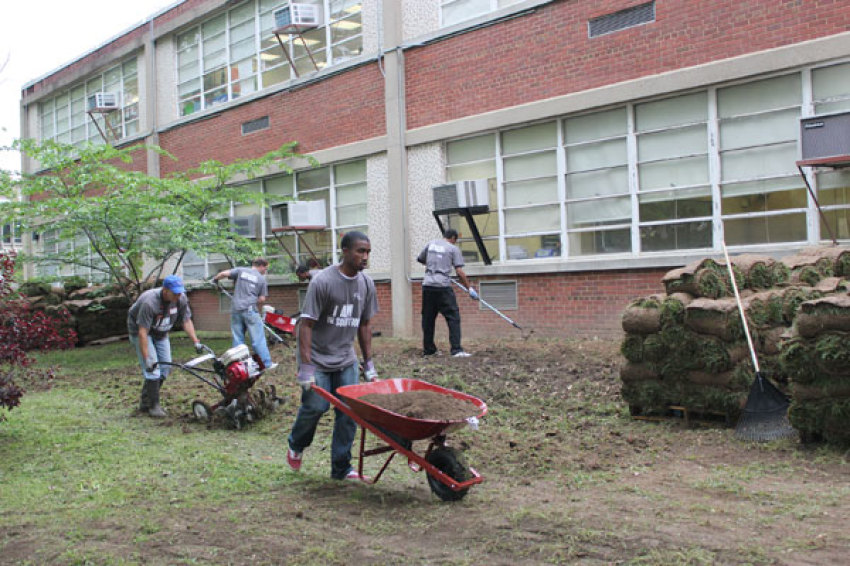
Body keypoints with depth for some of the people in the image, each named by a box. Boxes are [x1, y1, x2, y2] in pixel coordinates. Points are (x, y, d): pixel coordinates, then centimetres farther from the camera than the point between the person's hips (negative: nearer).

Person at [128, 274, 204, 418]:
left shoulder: (181, 299, -18)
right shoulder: (149, 302, -36)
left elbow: (186, 321, -7)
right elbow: (143, 332, -36)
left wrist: (196, 342, -15)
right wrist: (147, 359, -37)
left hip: (160, 333, 6)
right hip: (140, 331, -6)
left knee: (165, 367, 2)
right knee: (152, 369, -16)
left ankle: (145, 403, 15)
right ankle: (154, 406, -6)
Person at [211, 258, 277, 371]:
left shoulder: (240, 270, 9)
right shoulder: (261, 279, 5)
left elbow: (224, 273, -3)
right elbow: (262, 299, 2)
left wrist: (215, 279, 16)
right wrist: (259, 311, 17)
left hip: (236, 309, 3)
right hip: (250, 310, -3)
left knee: (238, 339, 9)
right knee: (258, 339, -1)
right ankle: (268, 363, 0)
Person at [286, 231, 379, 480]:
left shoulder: (366, 283, 2)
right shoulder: (322, 281, -17)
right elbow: (306, 324, -17)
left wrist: (368, 363, 12)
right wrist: (306, 367, -21)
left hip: (346, 360, 5)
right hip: (318, 359, -5)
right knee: (316, 406, -7)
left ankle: (341, 468, 10)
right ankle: (296, 446, 24)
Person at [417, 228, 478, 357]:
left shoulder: (431, 244, 14)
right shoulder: (453, 248, 2)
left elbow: (420, 259, 27)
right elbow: (459, 272, -4)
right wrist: (469, 288, 1)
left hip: (427, 285, 5)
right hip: (443, 286, -5)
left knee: (428, 319, 13)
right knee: (453, 317, -3)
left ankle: (428, 349, 20)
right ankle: (456, 350, -11)